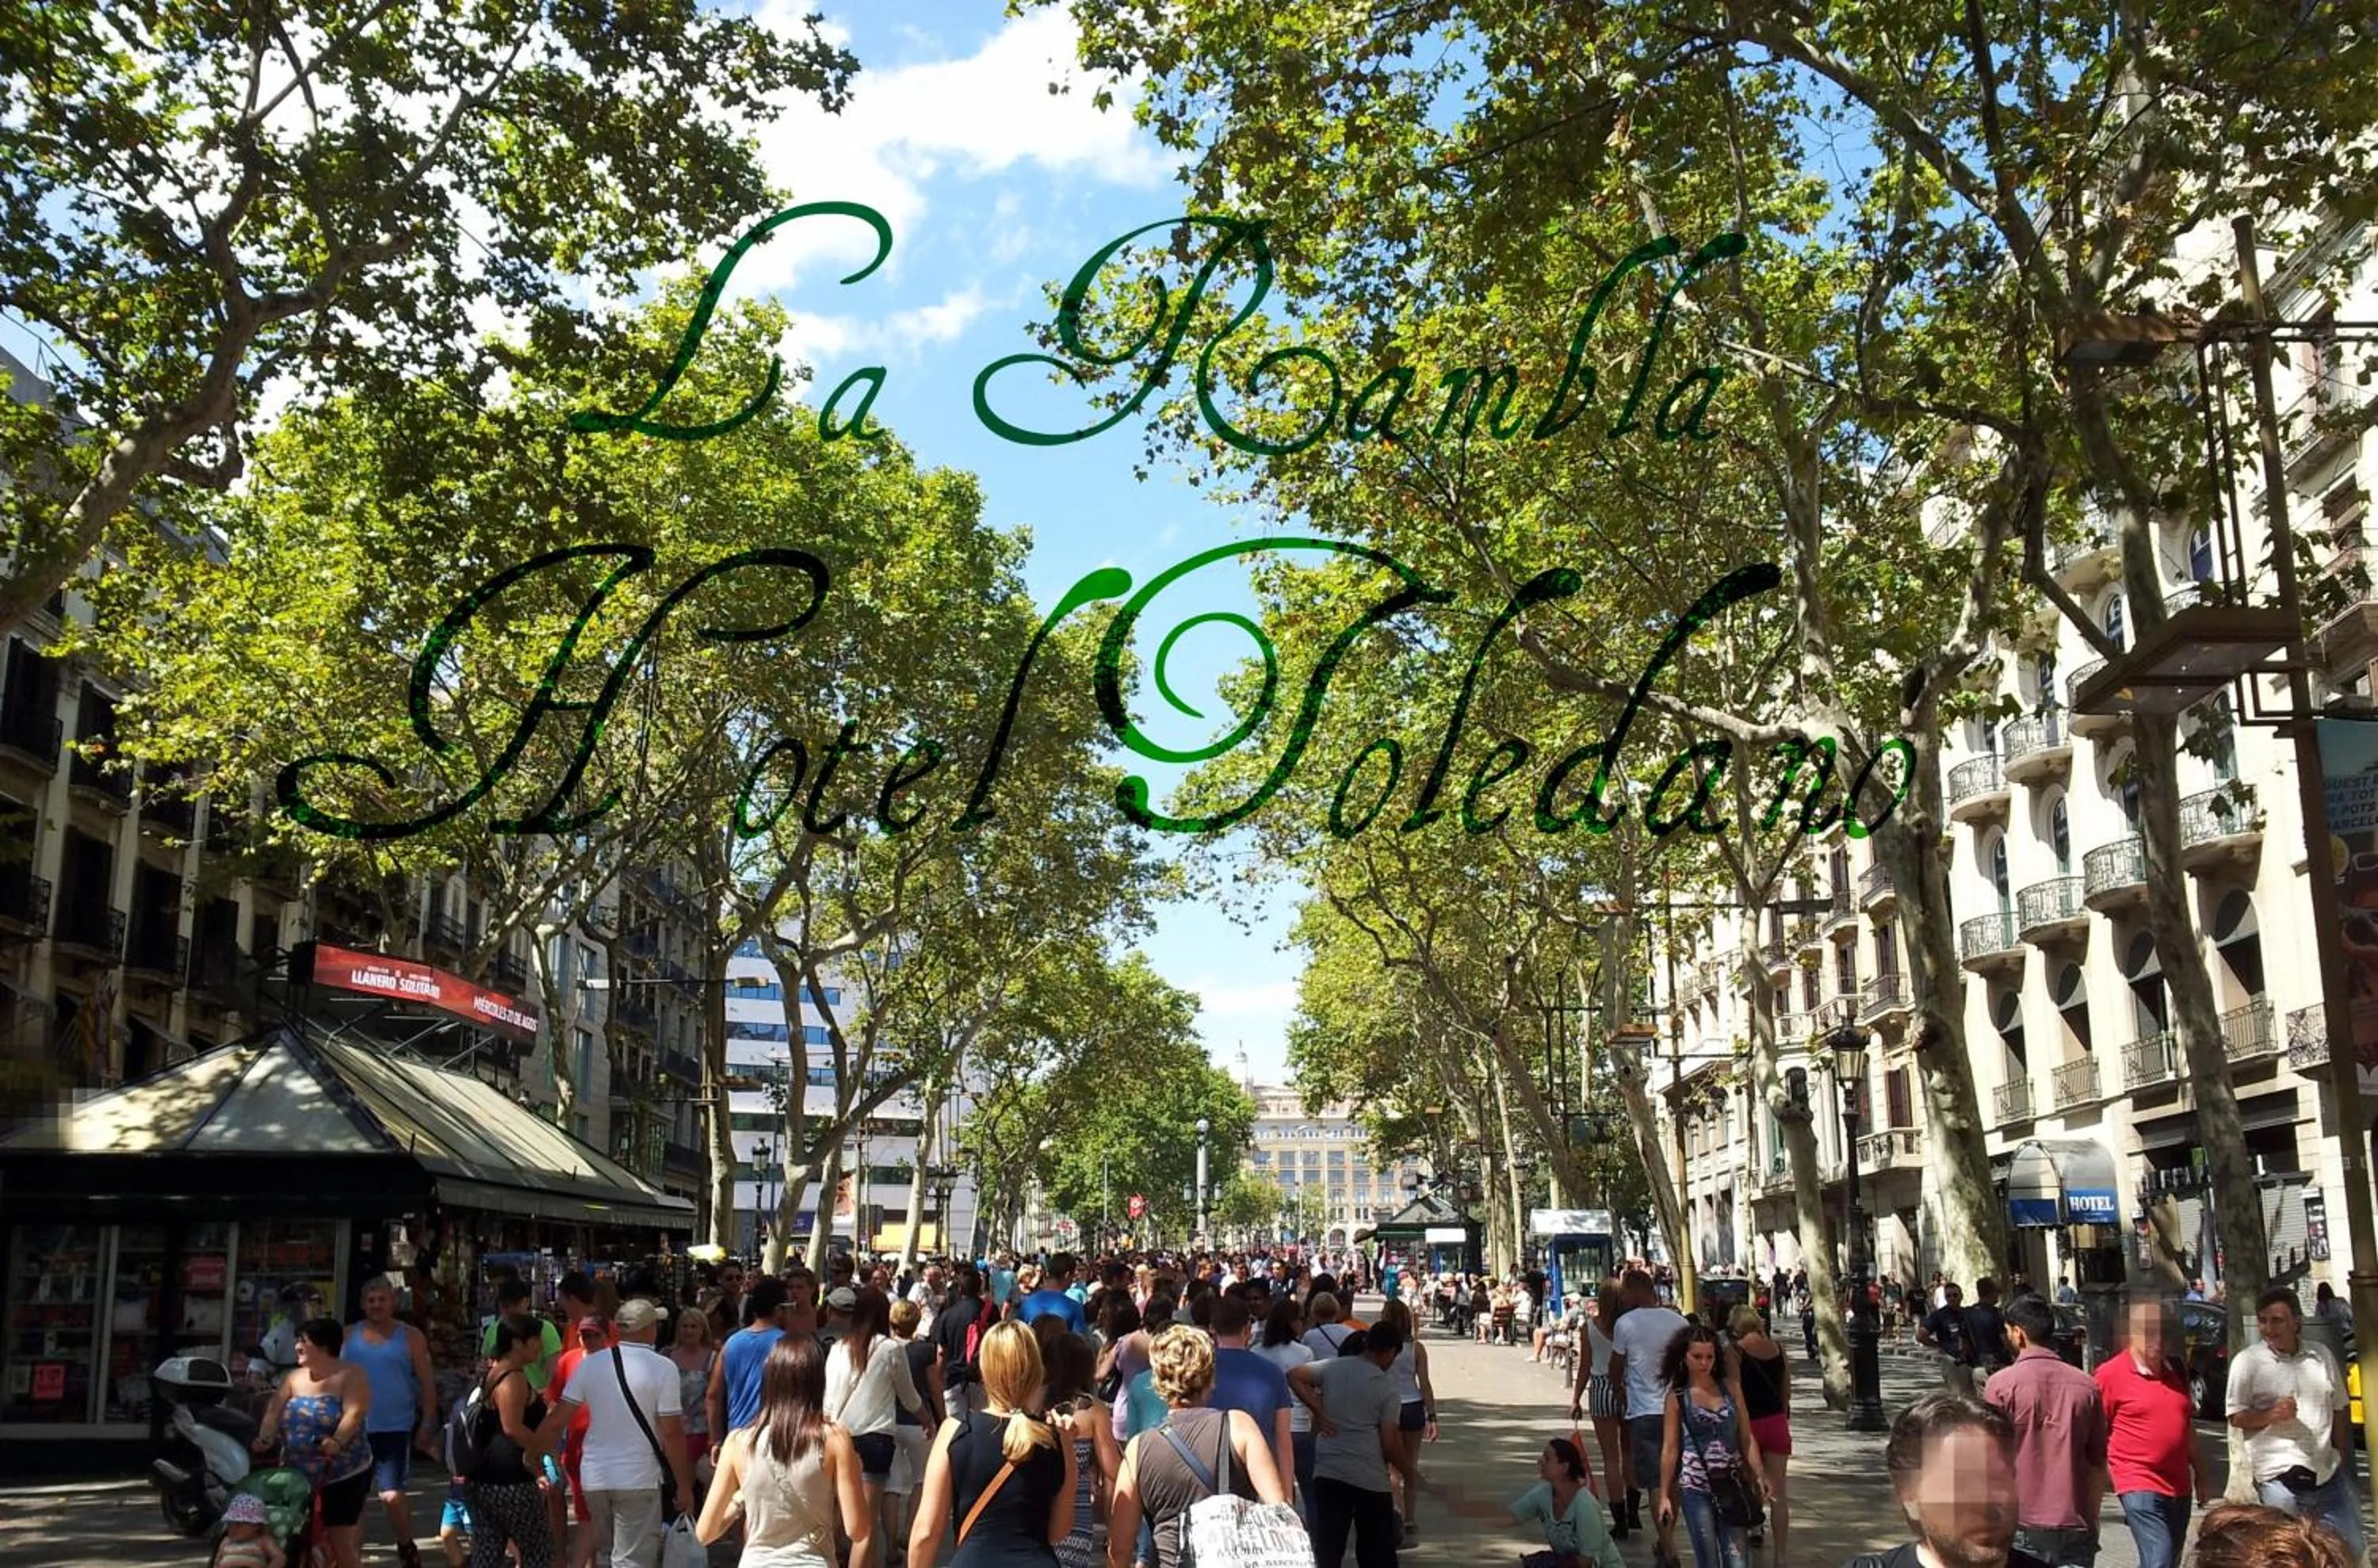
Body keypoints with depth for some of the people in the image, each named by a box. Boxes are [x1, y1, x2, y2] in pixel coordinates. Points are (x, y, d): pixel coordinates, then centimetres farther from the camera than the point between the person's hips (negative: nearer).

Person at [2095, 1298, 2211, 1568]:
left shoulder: (2176, 1371, 11)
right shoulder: (2110, 1374, -10)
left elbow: (2188, 1427, 21)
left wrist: (2202, 1475, 21)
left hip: (2179, 1486, 7)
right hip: (2140, 1487, -7)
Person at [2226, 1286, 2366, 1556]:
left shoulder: (2322, 1356, 9)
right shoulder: (2246, 1362, -4)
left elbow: (2338, 1410, 18)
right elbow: (2236, 1417, -3)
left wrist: (2341, 1457, 17)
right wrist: (2272, 1414, -20)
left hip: (2327, 1473, 4)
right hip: (2279, 1477, -4)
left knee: (2351, 1549, 9)